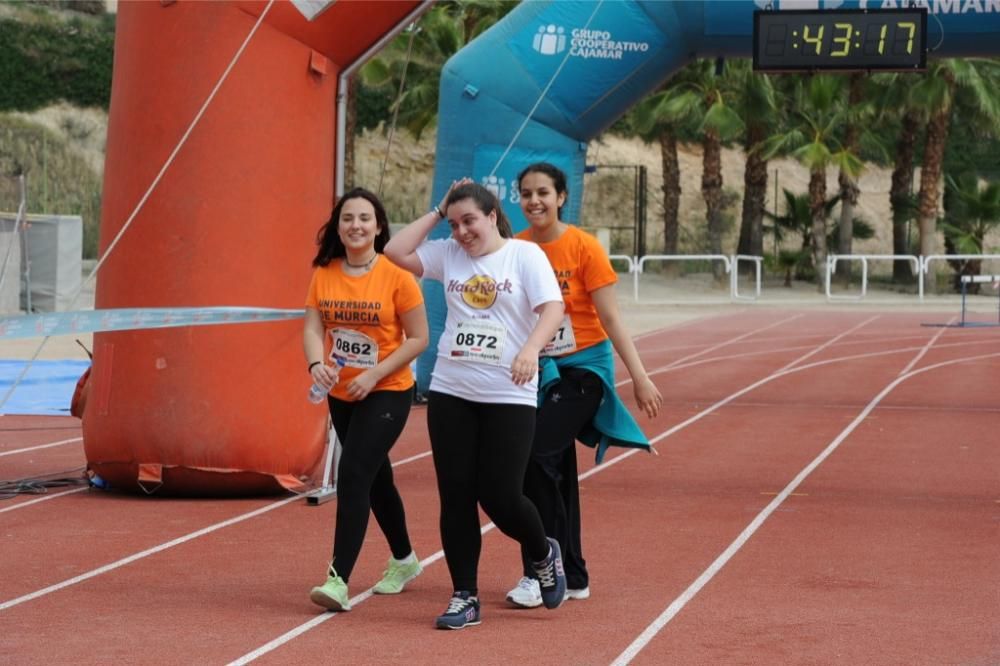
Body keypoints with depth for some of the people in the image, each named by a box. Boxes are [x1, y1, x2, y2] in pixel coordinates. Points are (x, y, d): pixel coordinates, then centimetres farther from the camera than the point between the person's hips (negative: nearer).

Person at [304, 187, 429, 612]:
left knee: (353, 476, -19)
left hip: (387, 393, -6)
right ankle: (404, 560, 40)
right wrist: (317, 364, -27)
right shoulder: (324, 274, 1)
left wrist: (373, 374, -19)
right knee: (375, 478, 20)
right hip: (341, 395, 6)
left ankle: (339, 580, -22)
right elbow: (312, 327, -5)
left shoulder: (396, 276, -12)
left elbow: (418, 338, -10)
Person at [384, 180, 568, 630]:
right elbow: (395, 252, 2)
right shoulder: (448, 255, 8)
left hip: (509, 395, -4)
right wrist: (437, 213, 4)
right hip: (450, 393, 4)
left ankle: (543, 555, 26)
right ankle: (465, 597, 12)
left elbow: (552, 307, -12)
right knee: (456, 496, 3)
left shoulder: (525, 255, -3)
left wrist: (531, 348, -29)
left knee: (499, 496, -6)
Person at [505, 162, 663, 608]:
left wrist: (639, 377, -12)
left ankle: (540, 572, -12)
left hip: (582, 367, -5)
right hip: (538, 370, 5)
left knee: (538, 454, -20)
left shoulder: (583, 247, -11)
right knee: (556, 471, 10)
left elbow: (610, 318, -10)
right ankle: (572, 577, 22)